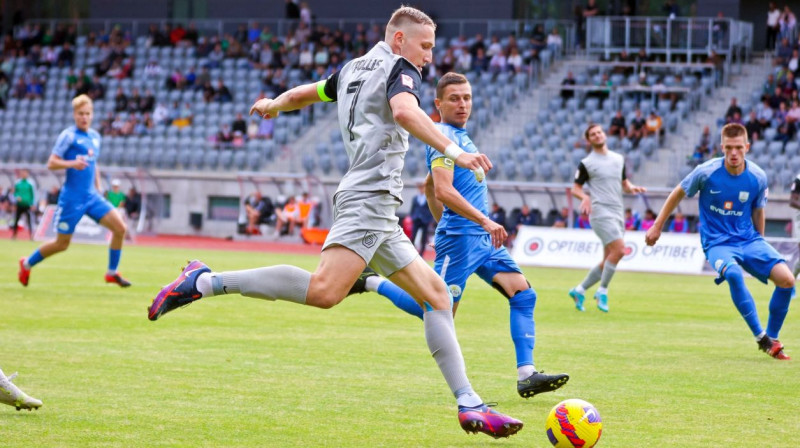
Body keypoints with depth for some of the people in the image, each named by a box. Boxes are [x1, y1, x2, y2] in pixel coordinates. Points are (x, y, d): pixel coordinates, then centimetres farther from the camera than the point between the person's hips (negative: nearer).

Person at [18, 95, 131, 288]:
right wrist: (72, 163, -27)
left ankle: (112, 273, 4)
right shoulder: (69, 135, -10)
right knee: (62, 244, 3)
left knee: (120, 228, -9)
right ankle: (27, 263, 27)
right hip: (72, 198, -6)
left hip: (91, 196, 6)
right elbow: (51, 163, -12)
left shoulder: (95, 136, 11)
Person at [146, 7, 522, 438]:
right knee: (325, 290, -29)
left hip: (380, 215, 11)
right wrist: (454, 151, -28)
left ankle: (469, 404, 2)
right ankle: (204, 281, -25)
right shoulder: (399, 68, -2)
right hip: (368, 197, -11)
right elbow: (404, 111, -24)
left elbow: (302, 93, 39)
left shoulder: (352, 68, 24)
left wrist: (272, 106, 60)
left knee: (435, 293, 8)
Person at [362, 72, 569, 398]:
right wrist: (485, 221, -27)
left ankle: (526, 375, -10)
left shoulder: (460, 136, 20)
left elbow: (429, 187, 30)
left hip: (483, 237, 9)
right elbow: (444, 191, -22)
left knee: (524, 294, -4)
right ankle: (372, 283, 12)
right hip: (461, 237, -9)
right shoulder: (444, 136, -10)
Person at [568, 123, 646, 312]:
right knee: (619, 249, -22)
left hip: (618, 213, 6)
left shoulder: (619, 159, 16)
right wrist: (585, 197, -19)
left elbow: (625, 184, 23)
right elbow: (575, 188, 2)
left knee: (609, 260, 5)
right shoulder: (586, 163, 1)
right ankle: (602, 292, -9)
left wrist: (632, 188, 0)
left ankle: (579, 290, 18)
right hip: (601, 212, -6)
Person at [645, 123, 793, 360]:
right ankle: (761, 338, -26)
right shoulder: (706, 172, -14)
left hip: (748, 238, 3)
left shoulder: (758, 178, -6)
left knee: (787, 279, -17)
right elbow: (677, 194, 3)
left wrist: (760, 250, 19)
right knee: (734, 274, -37)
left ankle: (772, 338, 3)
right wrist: (657, 227, 9)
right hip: (717, 242, -3)